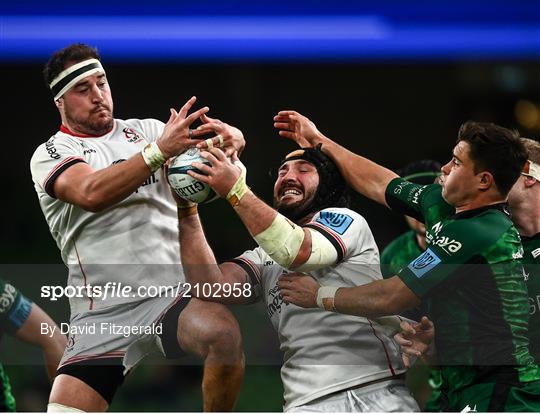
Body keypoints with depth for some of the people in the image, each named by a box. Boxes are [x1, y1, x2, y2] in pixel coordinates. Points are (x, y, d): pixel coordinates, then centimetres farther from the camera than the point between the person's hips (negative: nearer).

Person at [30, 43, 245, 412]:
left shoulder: (145, 130, 13)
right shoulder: (50, 154, 3)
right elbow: (91, 194, -19)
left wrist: (230, 136, -23)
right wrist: (159, 151, -30)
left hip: (174, 294, 1)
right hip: (102, 315, -1)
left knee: (224, 334, -32)